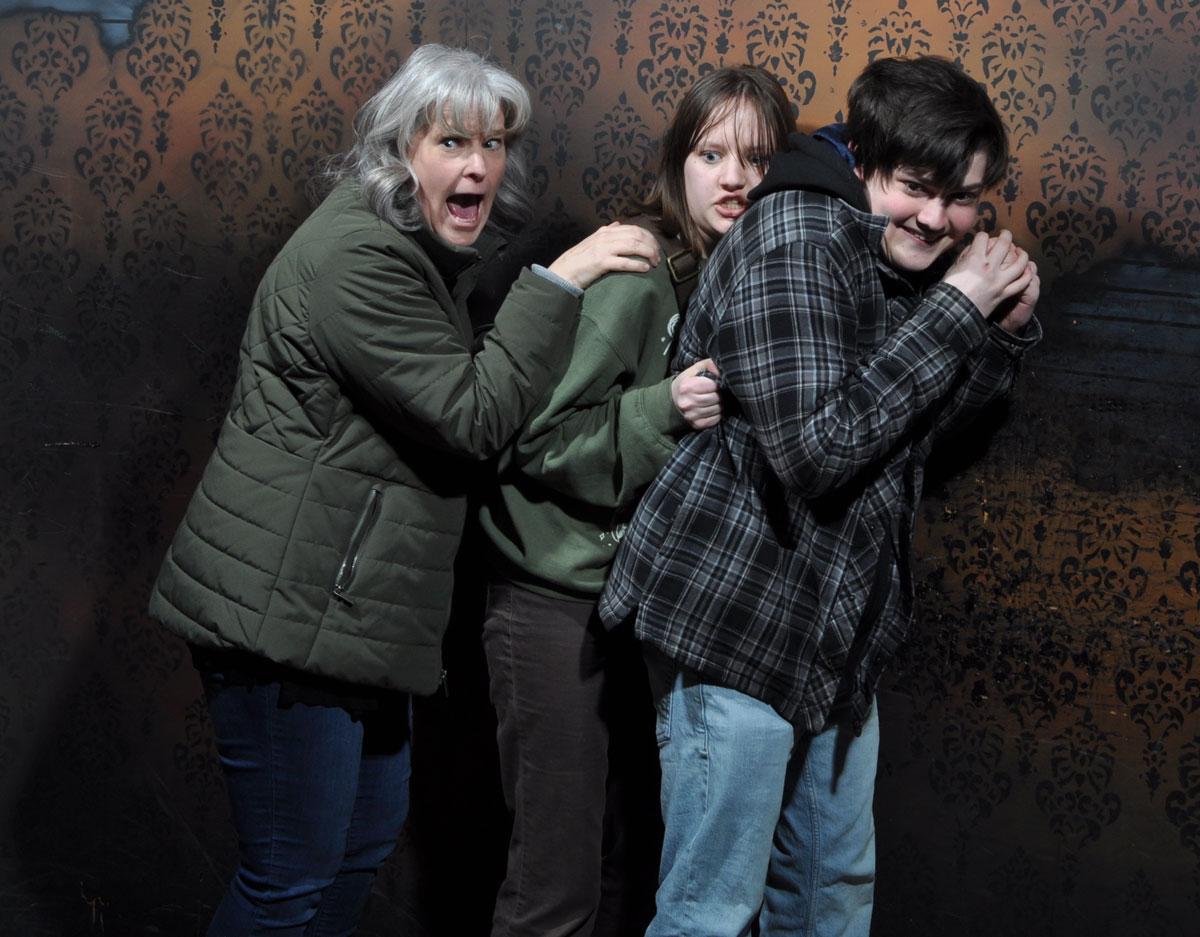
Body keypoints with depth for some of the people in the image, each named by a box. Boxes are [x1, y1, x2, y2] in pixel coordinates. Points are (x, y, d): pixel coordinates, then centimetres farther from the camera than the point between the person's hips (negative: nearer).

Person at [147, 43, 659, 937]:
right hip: (284, 609, -11)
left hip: (345, 606, 11)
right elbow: (475, 414, -22)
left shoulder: (422, 251, 14)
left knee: (370, 830, 21)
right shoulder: (356, 257, -19)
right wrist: (560, 279, -20)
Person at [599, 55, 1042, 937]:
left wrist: (1007, 327, -1)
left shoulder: (906, 257, 8)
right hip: (738, 620, -9)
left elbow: (929, 421, 16)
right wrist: (955, 309, -21)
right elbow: (814, 450, -27)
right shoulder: (794, 243, -18)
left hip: (839, 627, 9)